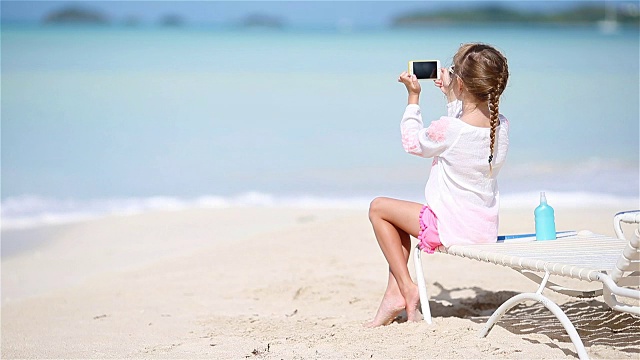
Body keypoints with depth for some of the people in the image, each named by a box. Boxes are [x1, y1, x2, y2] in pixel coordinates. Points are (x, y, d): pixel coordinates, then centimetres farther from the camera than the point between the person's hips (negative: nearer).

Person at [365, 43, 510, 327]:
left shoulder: (447, 129, -24)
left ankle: (406, 288, 11)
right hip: (487, 228, 8)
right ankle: (394, 294, 24)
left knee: (378, 208, 12)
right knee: (402, 215, 28)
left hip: (452, 229, -8)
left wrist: (413, 97, 6)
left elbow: (413, 142, -2)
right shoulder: (501, 125, -5)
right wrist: (451, 96, 25)